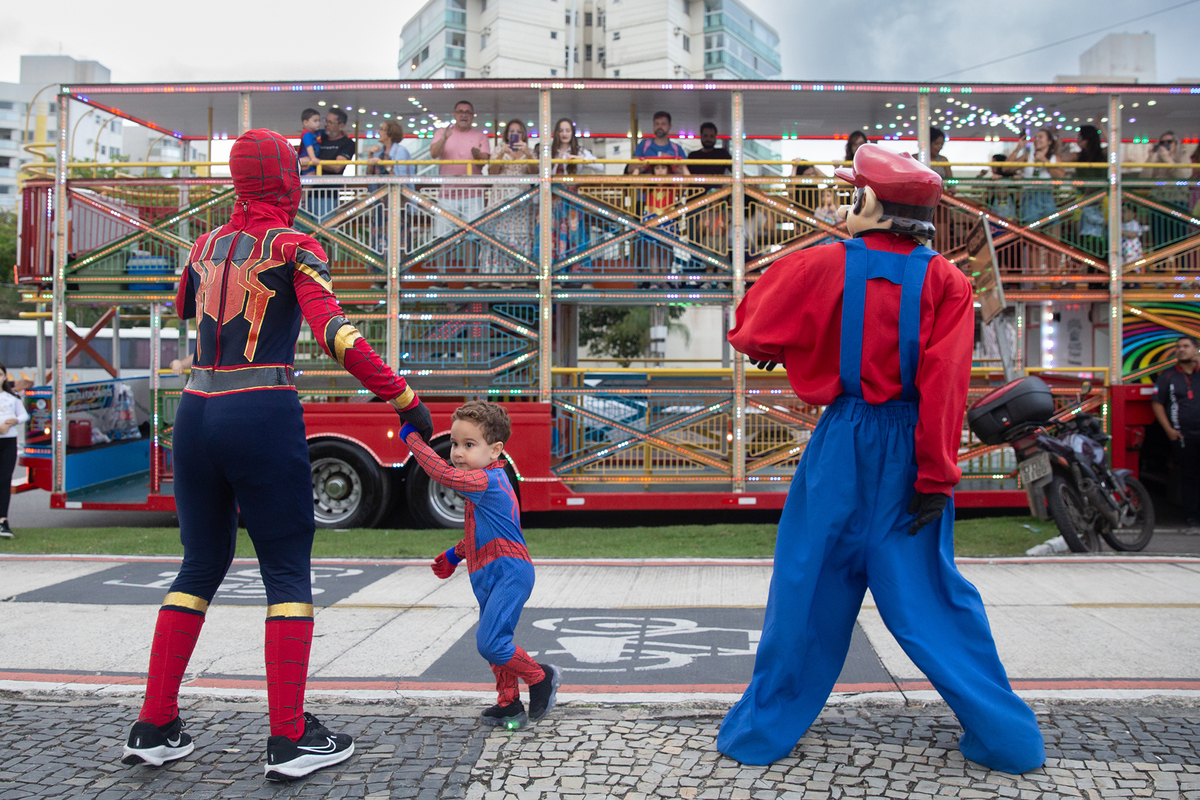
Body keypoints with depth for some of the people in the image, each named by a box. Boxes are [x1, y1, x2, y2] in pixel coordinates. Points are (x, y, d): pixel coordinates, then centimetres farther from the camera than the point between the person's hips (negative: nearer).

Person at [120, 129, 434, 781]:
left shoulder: (207, 245, 13)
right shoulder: (295, 249, -4)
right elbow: (337, 336, -17)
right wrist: (405, 398, -14)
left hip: (195, 411, 6)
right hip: (263, 416, -6)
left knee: (201, 566, 16)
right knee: (287, 573, 2)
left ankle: (154, 727, 19)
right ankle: (289, 739, 2)